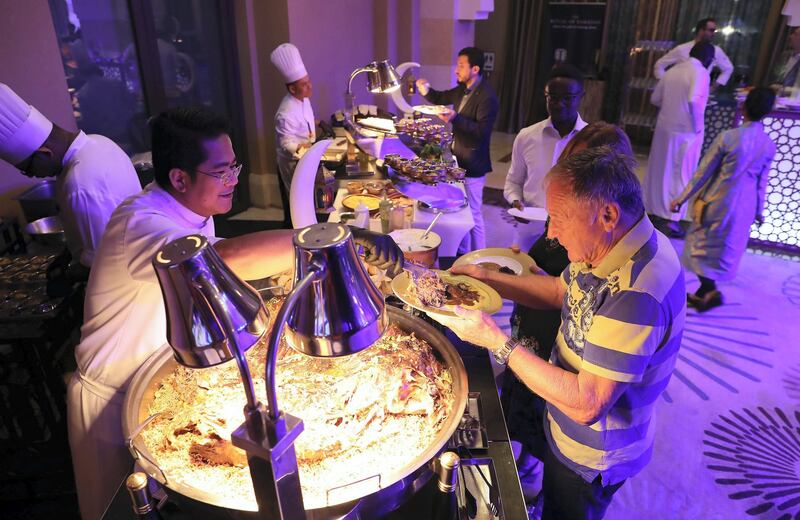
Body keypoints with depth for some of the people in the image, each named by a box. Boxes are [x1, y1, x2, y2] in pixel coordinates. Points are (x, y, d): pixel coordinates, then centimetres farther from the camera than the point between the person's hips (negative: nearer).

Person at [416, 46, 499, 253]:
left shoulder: (487, 96, -20)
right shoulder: (462, 89, 8)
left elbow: (482, 131, -26)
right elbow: (441, 98, 23)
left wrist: (455, 118, -35)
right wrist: (426, 91, 2)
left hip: (472, 165, -9)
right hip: (458, 160, 9)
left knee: (473, 215, 1)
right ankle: (462, 252, 36)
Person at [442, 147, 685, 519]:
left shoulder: (635, 293, -39)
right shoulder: (608, 245, -10)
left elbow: (587, 405, -35)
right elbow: (560, 291, 6)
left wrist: (498, 342, -32)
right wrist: (488, 278, -5)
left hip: (589, 458, -7)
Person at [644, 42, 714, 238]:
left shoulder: (672, 70, 8)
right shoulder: (701, 72, -13)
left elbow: (655, 99, 13)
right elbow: (694, 101, -28)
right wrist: (697, 125, -16)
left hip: (664, 127, 6)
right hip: (686, 131, -6)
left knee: (658, 169, 17)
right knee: (681, 175, 3)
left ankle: (650, 208, 30)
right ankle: (673, 220, 5)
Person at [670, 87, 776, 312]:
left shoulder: (727, 137, -15)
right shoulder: (769, 146, -3)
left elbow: (703, 171, -11)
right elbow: (762, 182, 5)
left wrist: (683, 197, -3)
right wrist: (759, 210, 17)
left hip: (718, 202, -4)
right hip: (744, 207, 4)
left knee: (703, 246, 10)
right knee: (725, 249, 15)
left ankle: (710, 291, 0)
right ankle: (703, 293, 25)